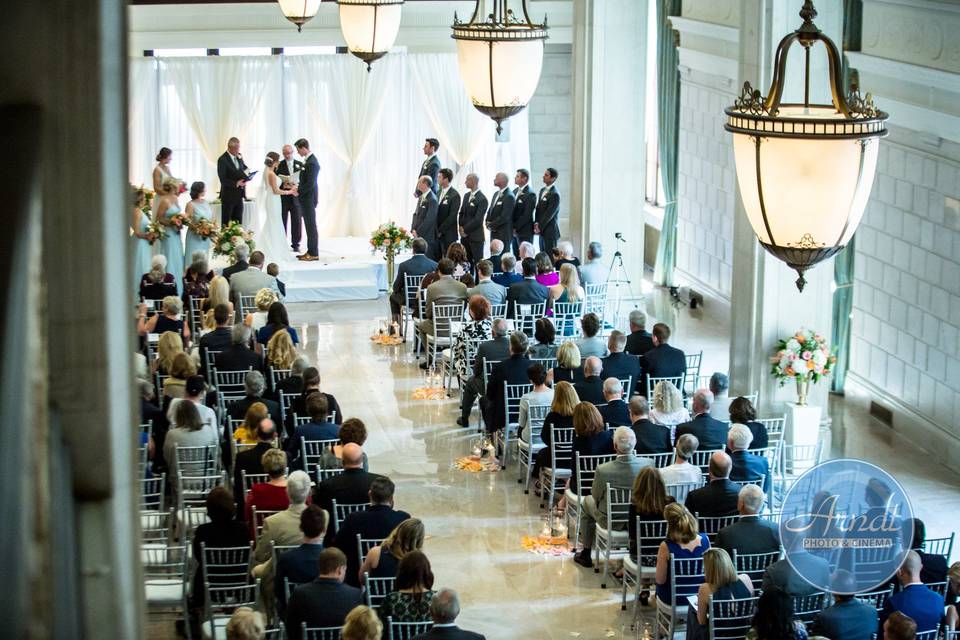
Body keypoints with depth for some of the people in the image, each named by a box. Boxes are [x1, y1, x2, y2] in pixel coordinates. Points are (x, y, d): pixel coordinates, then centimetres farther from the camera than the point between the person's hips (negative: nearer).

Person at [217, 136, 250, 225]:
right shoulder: (222, 160, -13)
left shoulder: (239, 157, 8)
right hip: (228, 195, -6)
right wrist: (236, 183, -27)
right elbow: (223, 179, -17)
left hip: (239, 195, 7)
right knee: (226, 224, 2)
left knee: (238, 223, 8)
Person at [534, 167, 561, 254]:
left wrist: (540, 227, -12)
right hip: (542, 231, 8)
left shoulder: (555, 194, -15)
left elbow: (549, 213, -17)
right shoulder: (542, 190, 12)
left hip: (550, 231, -8)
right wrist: (536, 224, 0)